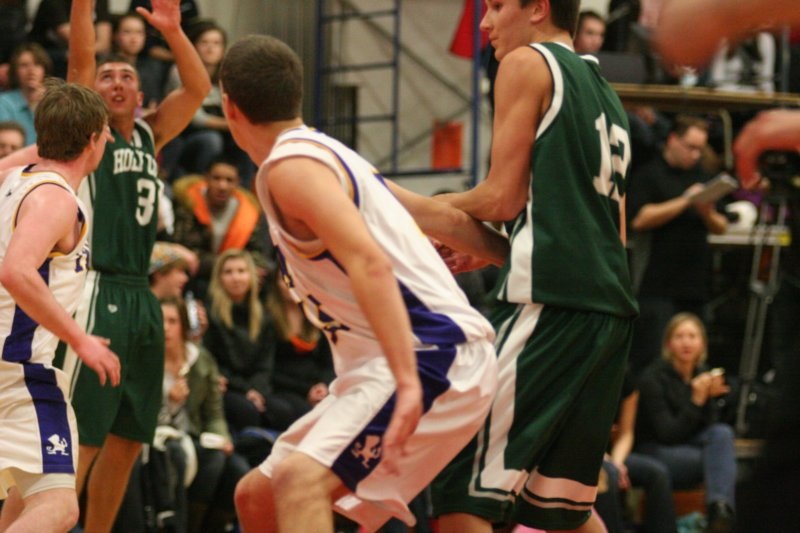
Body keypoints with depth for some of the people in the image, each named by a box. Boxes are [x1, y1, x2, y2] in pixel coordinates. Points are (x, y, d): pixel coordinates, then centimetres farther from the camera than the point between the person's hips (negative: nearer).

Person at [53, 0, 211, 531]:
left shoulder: (149, 136, 16)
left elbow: (198, 87, 11)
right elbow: (80, 59, -12)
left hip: (141, 296, 7)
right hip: (99, 292, -7)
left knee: (128, 440, 10)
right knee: (82, 441, -11)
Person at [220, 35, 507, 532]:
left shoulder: (290, 165, -13)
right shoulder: (325, 152, 17)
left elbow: (368, 263, -27)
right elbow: (440, 216, 20)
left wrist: (407, 382, -35)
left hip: (429, 357, -10)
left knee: (302, 480, -28)